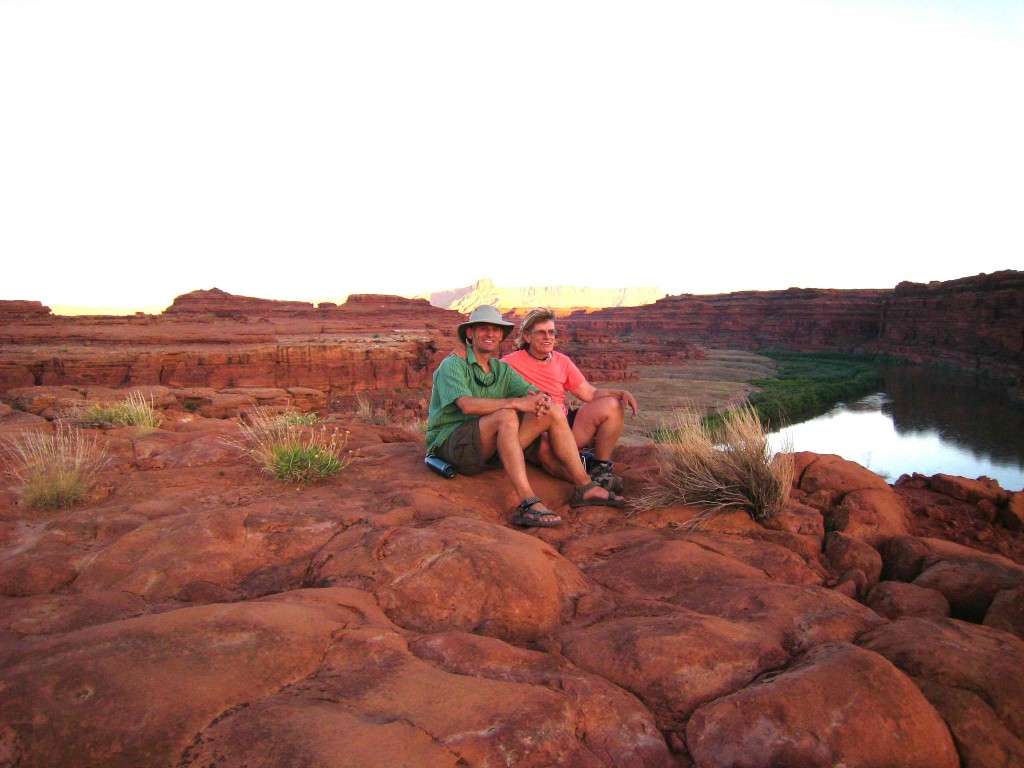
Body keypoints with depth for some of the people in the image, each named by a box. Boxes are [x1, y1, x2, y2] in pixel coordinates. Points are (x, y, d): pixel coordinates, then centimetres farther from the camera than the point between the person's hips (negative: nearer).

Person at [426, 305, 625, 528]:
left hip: (490, 448, 7)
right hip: (450, 441, -7)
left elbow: (535, 392, 3)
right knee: (506, 416, -35)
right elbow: (467, 405, -25)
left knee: (554, 413, -6)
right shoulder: (453, 364, -7)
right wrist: (516, 403, -29)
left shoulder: (502, 369, 15)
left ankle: (584, 488, -9)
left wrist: (543, 399, -22)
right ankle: (528, 504, -44)